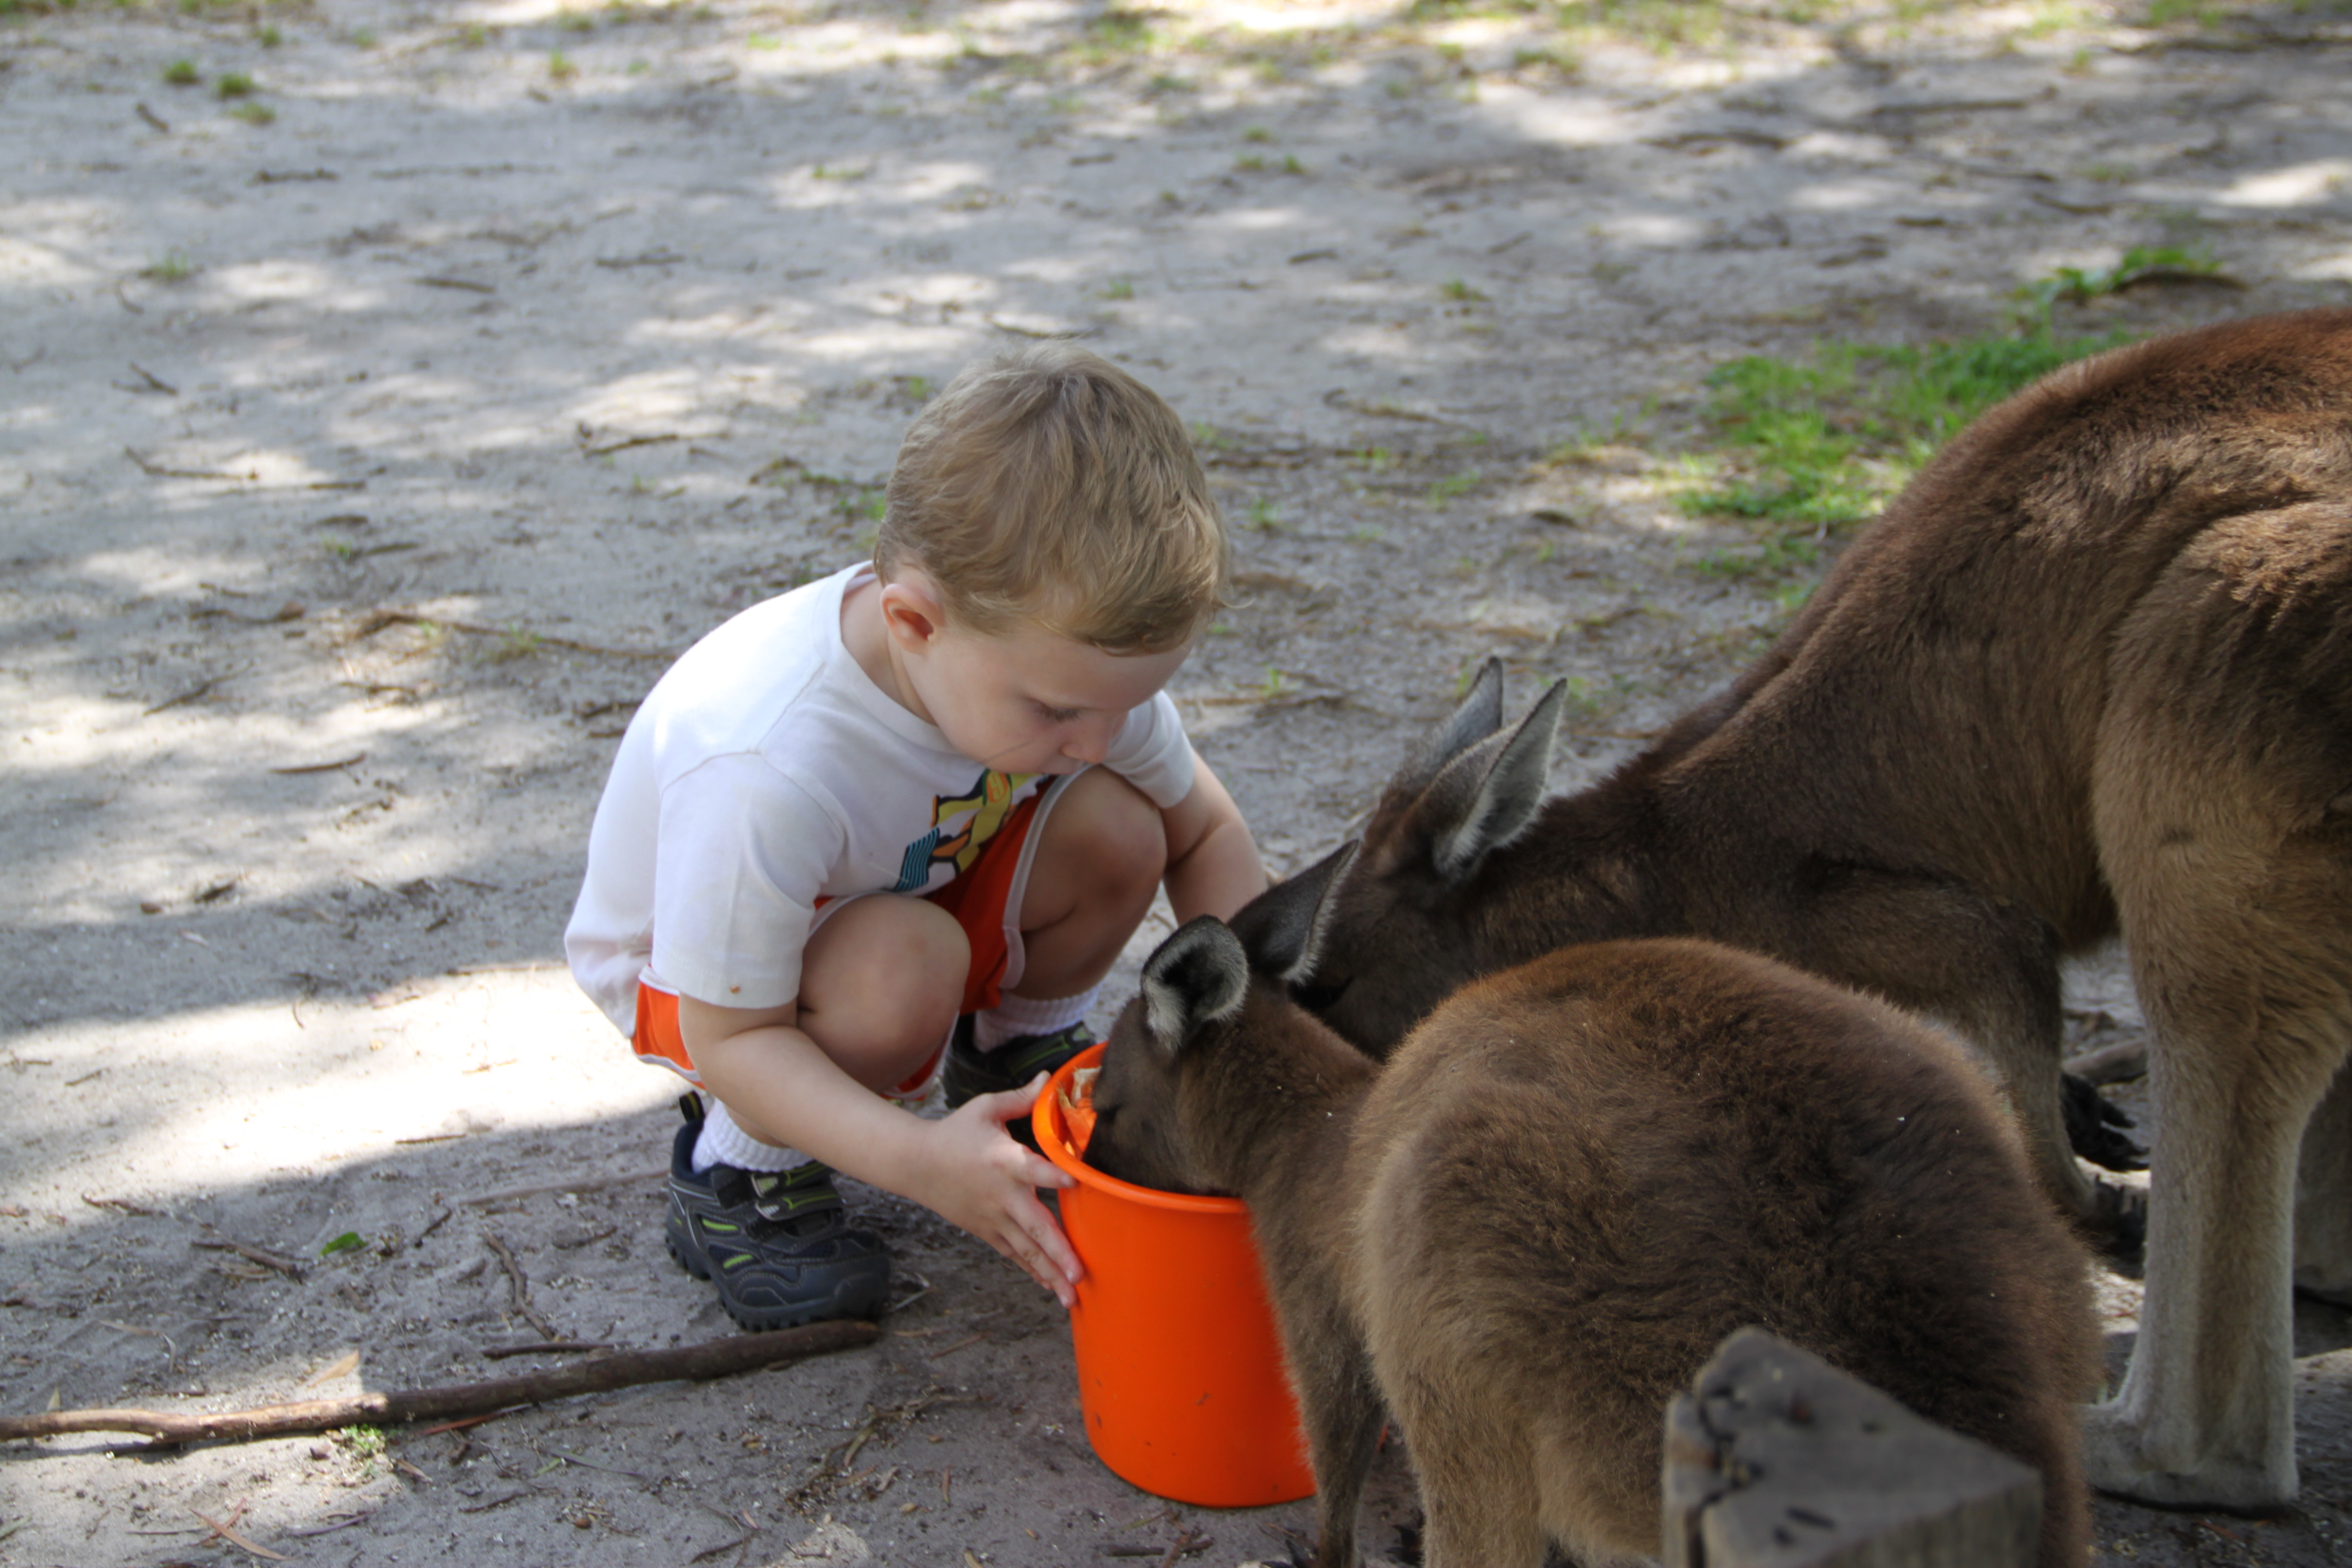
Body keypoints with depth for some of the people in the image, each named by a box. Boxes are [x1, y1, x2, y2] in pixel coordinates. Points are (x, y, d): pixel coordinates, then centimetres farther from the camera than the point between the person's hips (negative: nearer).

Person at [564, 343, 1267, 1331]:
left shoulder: (1066, 656, -24)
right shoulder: (764, 770, -43)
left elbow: (1204, 833, -6)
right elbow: (731, 1039, -33)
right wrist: (915, 1158, -48)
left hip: (908, 894, 6)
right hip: (692, 974, -5)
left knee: (1116, 829, -21)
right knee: (904, 969, -38)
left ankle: (1013, 1060, 8)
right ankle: (742, 1168, -8)